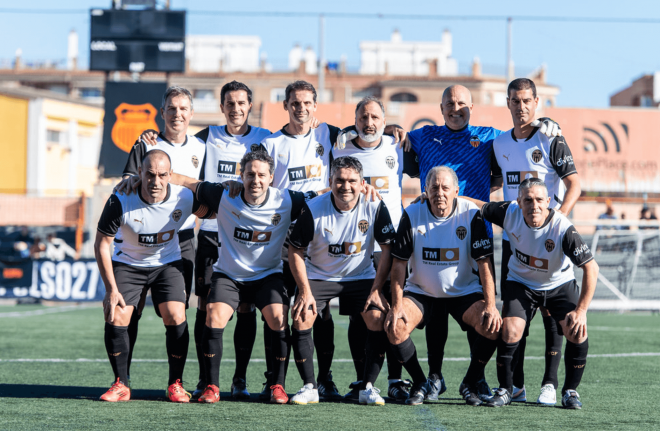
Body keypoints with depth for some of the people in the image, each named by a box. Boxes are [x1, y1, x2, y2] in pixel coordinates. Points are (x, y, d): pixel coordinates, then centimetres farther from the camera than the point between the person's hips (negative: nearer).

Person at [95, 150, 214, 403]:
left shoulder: (184, 198, -20)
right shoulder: (120, 201, -25)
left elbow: (213, 213, 4)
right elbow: (101, 244, -15)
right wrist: (111, 289, -17)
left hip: (167, 263, 1)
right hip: (127, 264, -1)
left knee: (175, 317, -16)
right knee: (115, 318, -15)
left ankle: (175, 384, 0)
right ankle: (121, 385, 0)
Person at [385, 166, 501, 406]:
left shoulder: (471, 215, -11)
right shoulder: (412, 215, -9)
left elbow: (484, 262, -11)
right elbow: (399, 263, -6)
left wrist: (490, 305, -20)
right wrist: (396, 305, -15)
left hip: (465, 292, -1)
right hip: (420, 292, 1)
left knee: (491, 326, -26)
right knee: (395, 326, -23)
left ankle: (471, 383, 0)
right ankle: (419, 383, 1)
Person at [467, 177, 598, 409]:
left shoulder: (563, 229, -29)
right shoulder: (509, 213, -21)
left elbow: (591, 268, -25)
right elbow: (478, 206, -3)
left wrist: (581, 310, -26)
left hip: (559, 285, -1)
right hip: (521, 283, 1)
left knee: (577, 333, -20)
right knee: (510, 331, -20)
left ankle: (570, 390, 4)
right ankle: (505, 390, 2)